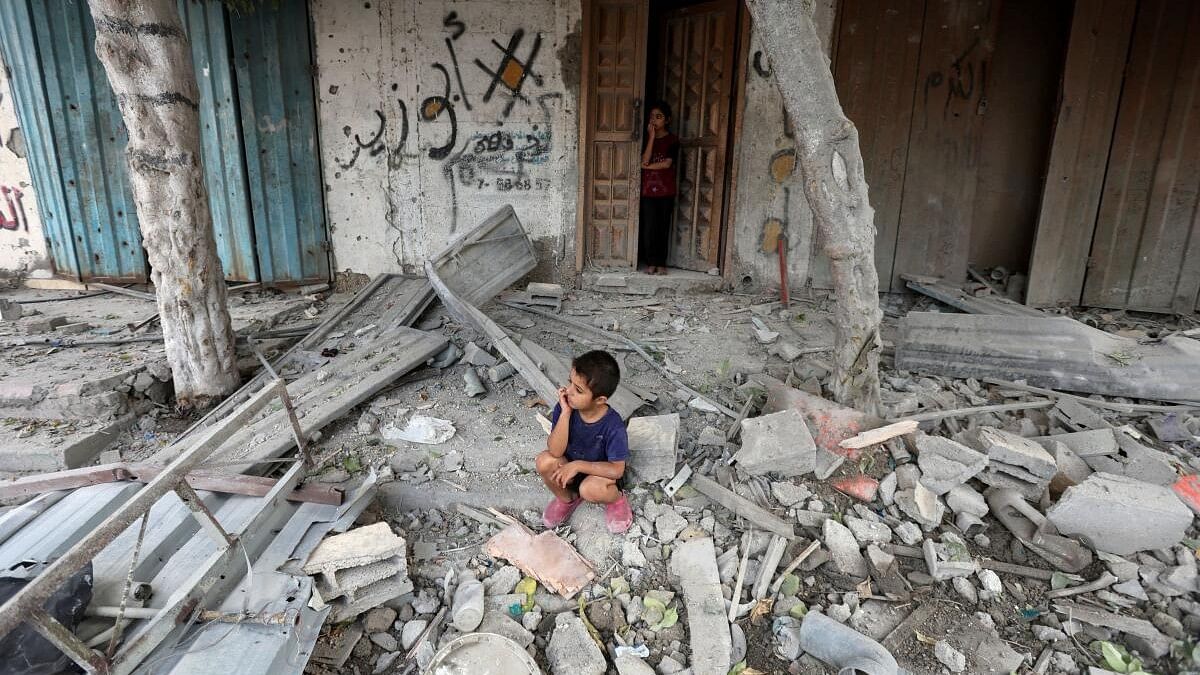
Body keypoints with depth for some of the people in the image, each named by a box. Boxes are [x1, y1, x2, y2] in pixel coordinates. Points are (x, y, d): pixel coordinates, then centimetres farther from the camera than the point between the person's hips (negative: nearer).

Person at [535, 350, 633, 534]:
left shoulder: (613, 426, -29)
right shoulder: (565, 408, -21)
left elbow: (617, 470, -25)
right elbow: (556, 452, -25)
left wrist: (578, 465, -29)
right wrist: (565, 414, -35)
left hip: (599, 473, -4)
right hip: (570, 468, 4)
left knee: (590, 489, -35)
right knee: (545, 461, -25)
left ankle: (616, 499, 2)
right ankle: (567, 498, 6)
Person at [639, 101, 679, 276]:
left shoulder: (673, 139, 0)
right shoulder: (646, 138, 6)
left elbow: (667, 163, -11)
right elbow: (645, 160, -10)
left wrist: (648, 166, -6)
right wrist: (652, 136, -11)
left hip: (666, 190, -1)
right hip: (648, 189, 1)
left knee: (663, 227, 3)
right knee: (649, 227, 0)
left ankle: (661, 263, 12)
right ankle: (651, 262, 11)